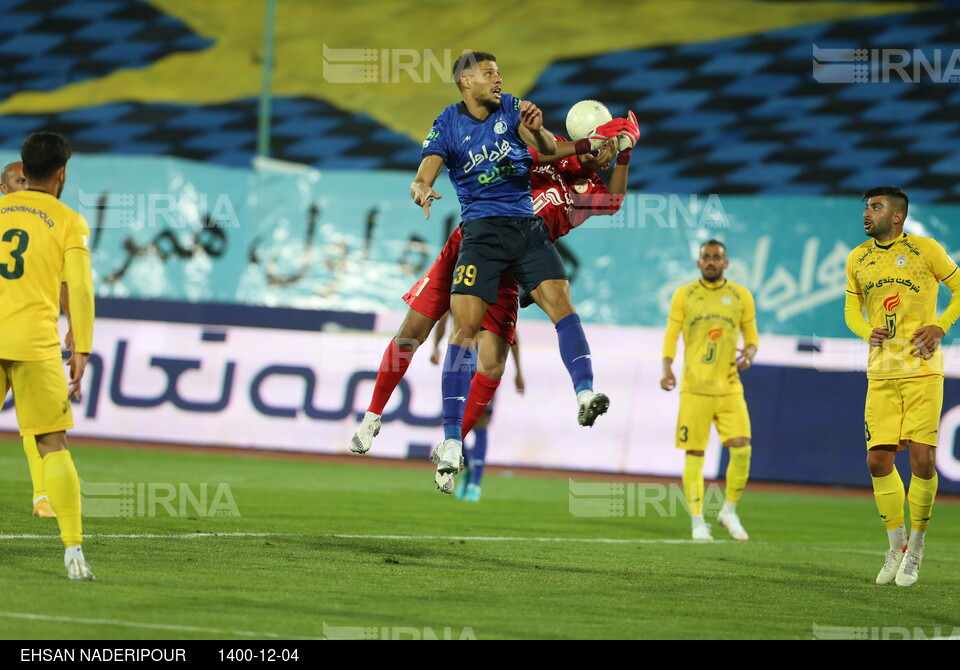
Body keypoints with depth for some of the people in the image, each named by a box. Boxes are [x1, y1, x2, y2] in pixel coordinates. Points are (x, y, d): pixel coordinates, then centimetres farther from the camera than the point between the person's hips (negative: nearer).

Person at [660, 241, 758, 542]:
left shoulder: (741, 296, 8)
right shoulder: (684, 296, 5)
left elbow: (751, 335, 14)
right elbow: (671, 335, 4)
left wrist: (749, 354, -9)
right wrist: (667, 368, -12)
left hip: (730, 388, 1)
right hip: (695, 388, -1)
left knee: (741, 449, -11)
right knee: (694, 455, -3)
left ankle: (729, 511, 8)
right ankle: (697, 522, 6)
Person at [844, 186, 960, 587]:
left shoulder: (925, 250, -2)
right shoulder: (857, 259, 10)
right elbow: (851, 309, 18)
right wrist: (867, 332, -3)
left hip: (922, 370, -4)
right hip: (881, 373, 4)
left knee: (922, 458, -8)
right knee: (878, 460, -1)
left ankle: (916, 546, 8)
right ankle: (896, 545, 15)